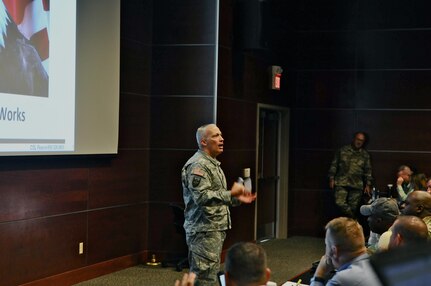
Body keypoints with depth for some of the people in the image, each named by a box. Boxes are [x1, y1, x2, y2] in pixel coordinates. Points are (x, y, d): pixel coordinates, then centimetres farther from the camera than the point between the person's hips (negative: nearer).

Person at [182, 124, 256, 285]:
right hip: (204, 231, -10)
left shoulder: (213, 164, 18)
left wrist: (237, 199, 14)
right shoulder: (198, 165, -15)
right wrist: (231, 193, -24)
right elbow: (202, 197, -27)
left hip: (216, 229, 10)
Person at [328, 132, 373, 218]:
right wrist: (331, 178, 3)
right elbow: (334, 165, 9)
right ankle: (353, 218, -3)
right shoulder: (342, 150, 7)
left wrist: (368, 184, 6)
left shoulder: (365, 155, 10)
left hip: (356, 185, 1)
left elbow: (368, 170, 12)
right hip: (341, 183, -1)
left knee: (353, 207, -1)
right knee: (340, 202, -17)